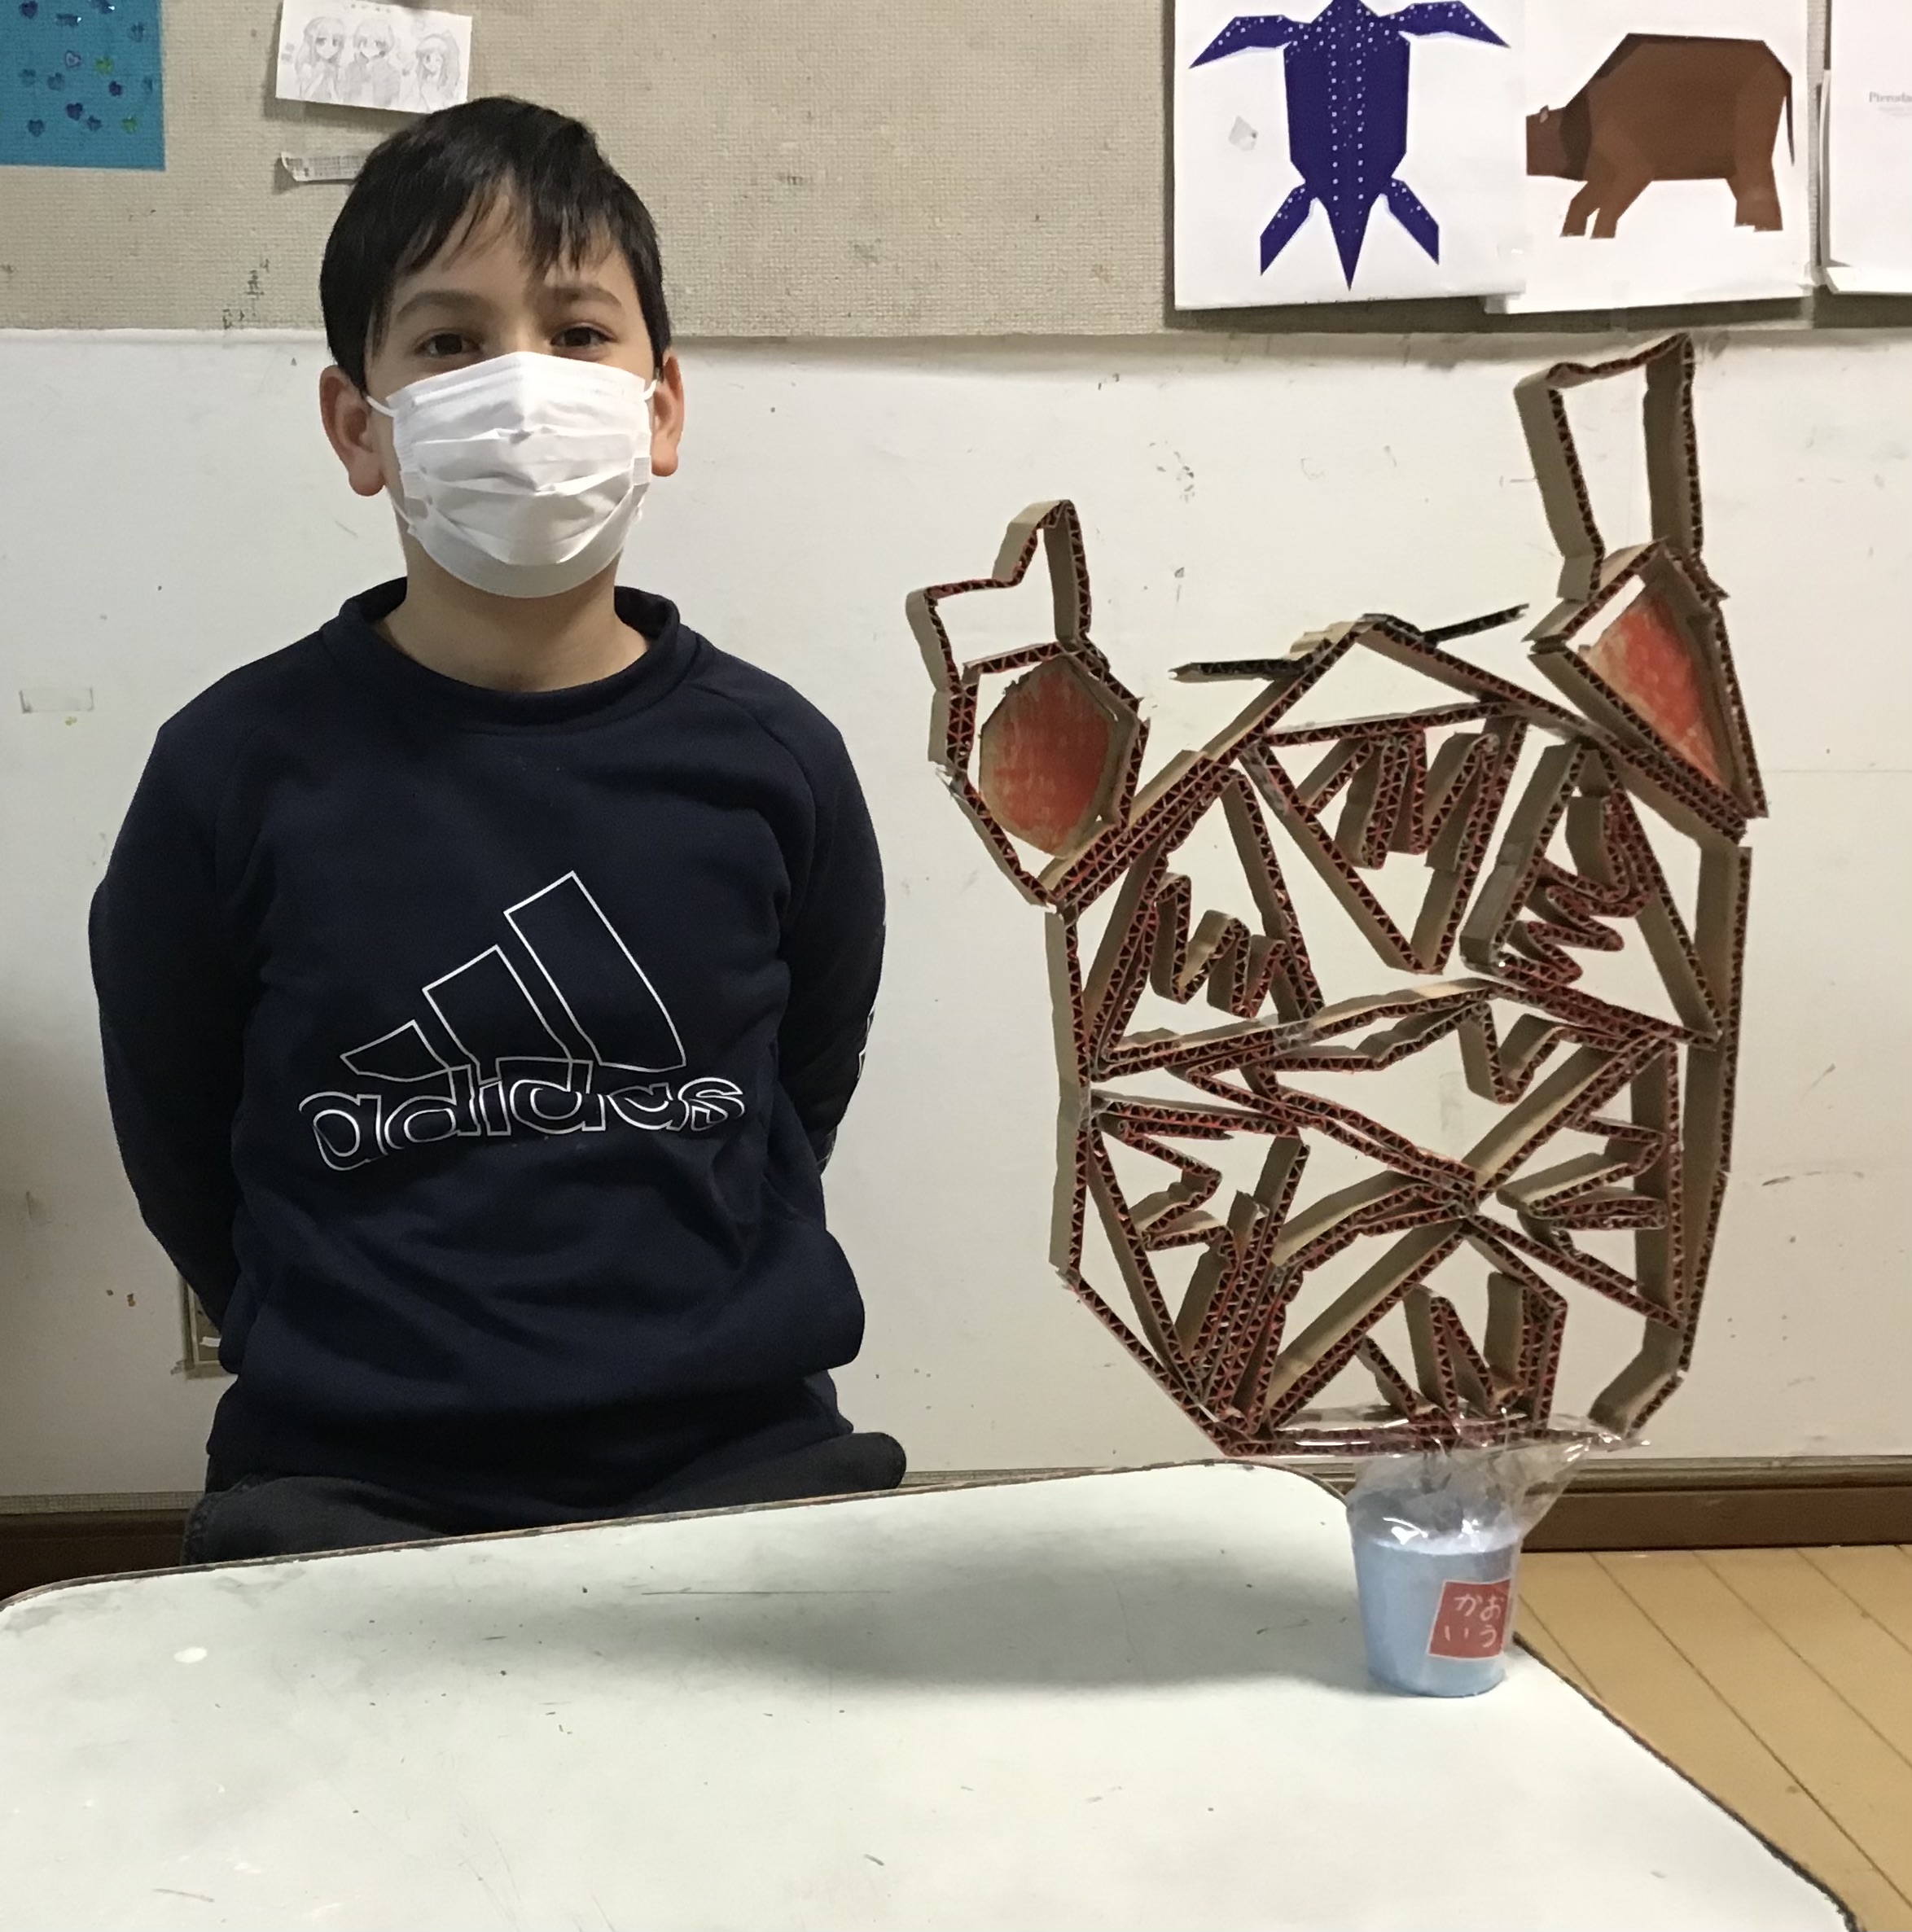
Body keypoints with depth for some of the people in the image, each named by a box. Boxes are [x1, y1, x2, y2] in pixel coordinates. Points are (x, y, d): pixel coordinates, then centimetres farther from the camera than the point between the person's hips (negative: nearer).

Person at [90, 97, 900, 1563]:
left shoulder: (770, 761, -2)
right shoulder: (239, 768, -5)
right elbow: (177, 1138, 8)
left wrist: (695, 1316, 12)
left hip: (736, 1446, 2)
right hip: (354, 1480, -1)